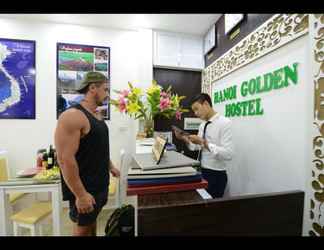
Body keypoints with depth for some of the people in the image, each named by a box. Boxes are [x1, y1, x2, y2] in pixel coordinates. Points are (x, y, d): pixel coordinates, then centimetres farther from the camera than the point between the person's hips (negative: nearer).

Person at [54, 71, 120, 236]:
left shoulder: (97, 115, 7)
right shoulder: (72, 116, -21)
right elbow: (65, 160, -24)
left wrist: (110, 166, 17)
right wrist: (81, 195, -22)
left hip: (100, 183, 8)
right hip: (84, 188, -8)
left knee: (92, 221, 23)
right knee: (83, 228, 13)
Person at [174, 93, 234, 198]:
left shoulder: (225, 123, -17)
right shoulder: (202, 125, 6)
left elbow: (228, 154, -25)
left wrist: (204, 142, -30)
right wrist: (184, 139, -5)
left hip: (216, 175, -7)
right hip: (201, 172, 7)